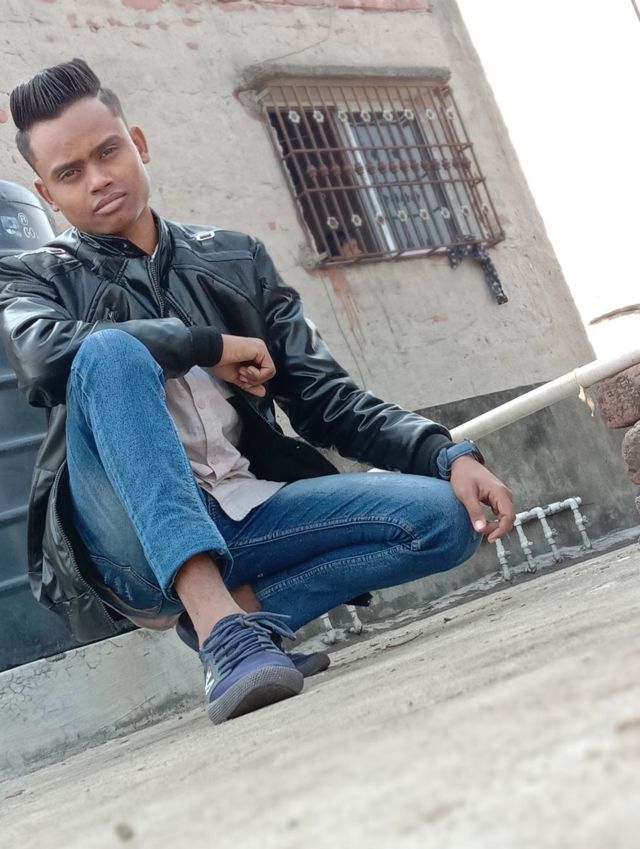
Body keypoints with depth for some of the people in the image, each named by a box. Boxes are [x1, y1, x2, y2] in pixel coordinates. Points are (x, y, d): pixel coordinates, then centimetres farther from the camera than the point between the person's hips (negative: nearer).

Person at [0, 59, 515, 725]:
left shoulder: (234, 259, 18)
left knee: (442, 516, -16)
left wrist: (448, 455, -4)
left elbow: (326, 399, 12)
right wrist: (212, 344, -10)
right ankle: (223, 628, -41)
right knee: (111, 351, -31)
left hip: (248, 517, 3)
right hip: (138, 540, -3)